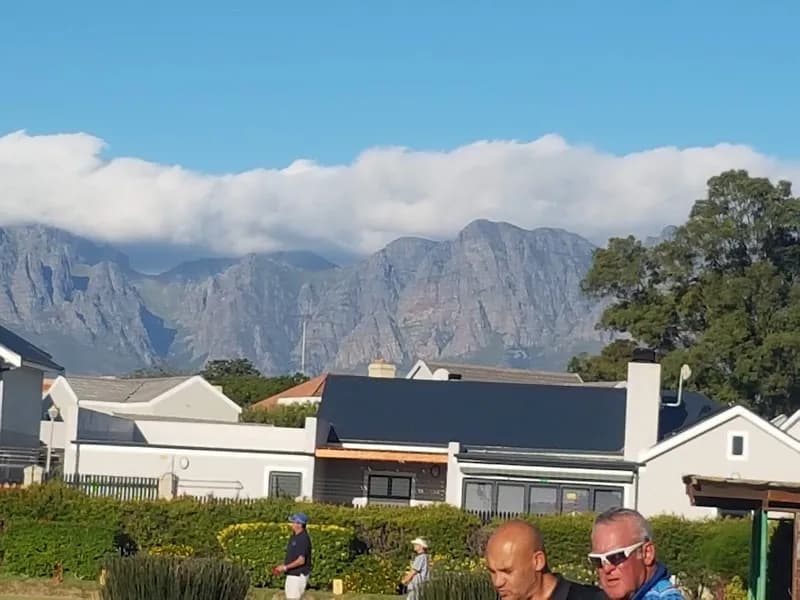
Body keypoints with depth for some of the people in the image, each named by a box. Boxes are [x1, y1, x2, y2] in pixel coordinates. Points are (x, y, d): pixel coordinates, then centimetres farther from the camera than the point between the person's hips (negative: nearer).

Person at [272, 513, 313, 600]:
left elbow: (301, 560, -26)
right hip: (292, 574, 10)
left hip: (298, 576, -10)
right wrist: (281, 568, 11)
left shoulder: (303, 539, -21)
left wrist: (285, 567, -19)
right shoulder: (294, 537, 11)